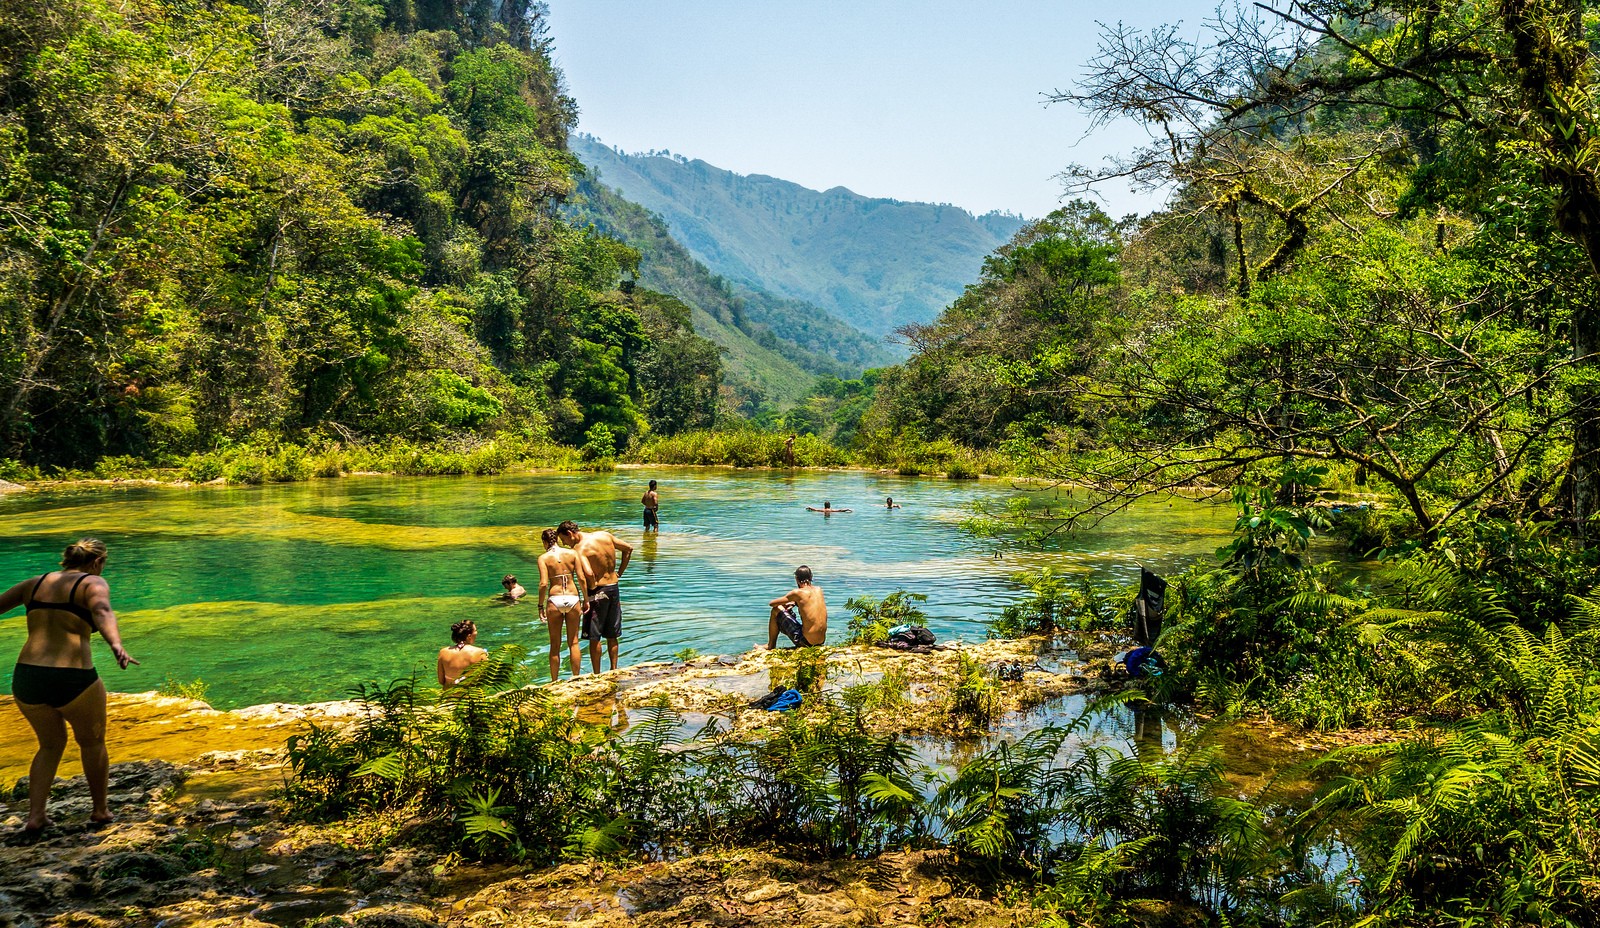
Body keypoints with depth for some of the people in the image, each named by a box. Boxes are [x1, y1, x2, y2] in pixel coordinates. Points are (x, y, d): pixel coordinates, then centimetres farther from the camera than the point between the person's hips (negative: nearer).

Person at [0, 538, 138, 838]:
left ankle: (35, 817, 19)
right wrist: (117, 646, -41)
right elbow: (103, 613, -23)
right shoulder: (93, 583, -2)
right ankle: (100, 811, 32)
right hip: (73, 681, -5)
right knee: (92, 742, 21)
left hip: (26, 679, 5)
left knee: (51, 744, 27)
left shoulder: (36, 583, 15)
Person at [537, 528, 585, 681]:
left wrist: (541, 605, -2)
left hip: (555, 600, -1)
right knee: (573, 642, 13)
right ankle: (576, 677, 16)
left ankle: (554, 681, 15)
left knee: (555, 645, 10)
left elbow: (543, 584, -10)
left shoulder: (544, 557, -2)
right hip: (573, 598, 1)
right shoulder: (572, 553, 3)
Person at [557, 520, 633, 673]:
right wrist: (619, 573, 14)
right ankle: (614, 670, 23)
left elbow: (588, 573, -31)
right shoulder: (605, 535, 4)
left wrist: (592, 588, -12)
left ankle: (597, 675, 9)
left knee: (594, 637, 4)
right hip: (614, 588, 7)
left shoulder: (579, 548, -16)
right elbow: (628, 548, 13)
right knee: (612, 636, 17)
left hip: (598, 591, -7)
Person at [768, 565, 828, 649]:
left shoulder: (797, 593, -11)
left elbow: (771, 603, -1)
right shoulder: (818, 590, 7)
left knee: (776, 611, 7)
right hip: (822, 640, 6)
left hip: (806, 641, -6)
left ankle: (771, 646, 22)